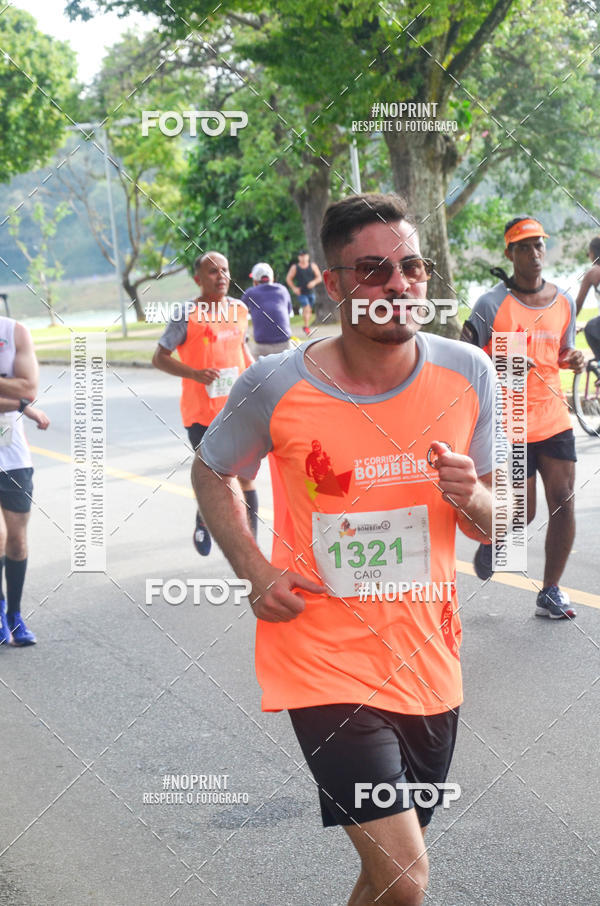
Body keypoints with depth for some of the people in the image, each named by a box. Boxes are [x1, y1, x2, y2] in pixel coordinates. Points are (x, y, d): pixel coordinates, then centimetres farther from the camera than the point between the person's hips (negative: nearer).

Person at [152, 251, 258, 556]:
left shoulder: (240, 310, 6)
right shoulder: (187, 315, -10)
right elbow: (159, 357, -9)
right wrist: (195, 374, -22)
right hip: (201, 413, -4)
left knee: (245, 476, 1)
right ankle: (203, 521, 35)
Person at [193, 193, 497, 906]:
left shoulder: (467, 375, -6)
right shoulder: (275, 388, -14)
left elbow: (493, 526, 3)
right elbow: (210, 473, 6)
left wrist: (470, 499, -20)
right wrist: (257, 573, -7)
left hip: (427, 659, 4)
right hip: (324, 658, -4)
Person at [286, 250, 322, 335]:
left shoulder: (313, 266, 3)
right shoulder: (295, 267, -2)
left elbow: (319, 277, 2)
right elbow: (288, 279, 6)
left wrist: (314, 282, -18)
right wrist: (294, 288, -5)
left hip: (311, 292, 3)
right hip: (301, 292, -3)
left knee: (309, 310, 11)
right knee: (306, 308, -19)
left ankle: (306, 327, 28)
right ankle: (306, 326, -13)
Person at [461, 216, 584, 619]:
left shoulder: (564, 301, 9)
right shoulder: (492, 304, -8)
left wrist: (574, 359, 0)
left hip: (555, 419, 5)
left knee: (564, 502, -2)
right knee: (522, 513, -3)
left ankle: (551, 591, 11)